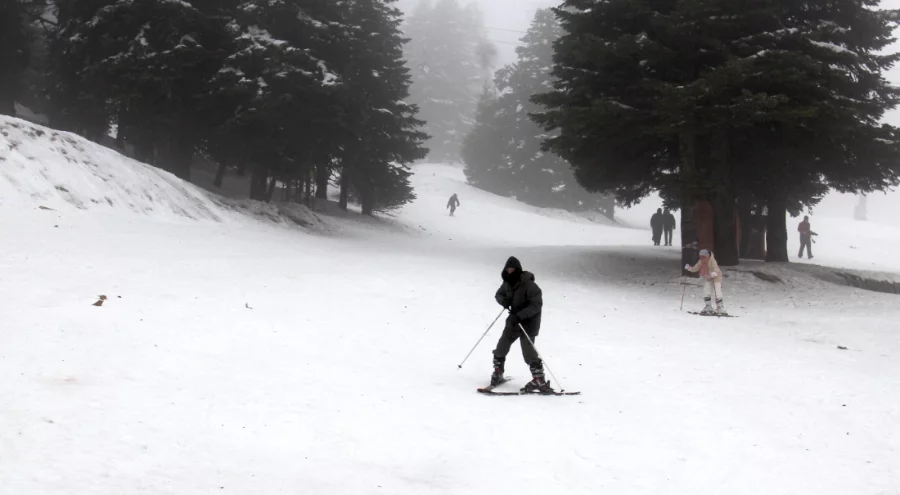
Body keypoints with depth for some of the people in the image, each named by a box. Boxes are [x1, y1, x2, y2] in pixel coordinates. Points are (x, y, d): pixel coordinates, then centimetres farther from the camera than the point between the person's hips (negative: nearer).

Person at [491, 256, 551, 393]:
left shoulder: (529, 285, -21)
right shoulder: (507, 283, 0)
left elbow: (537, 305, -24)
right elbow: (499, 294, 17)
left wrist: (520, 315, -31)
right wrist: (503, 301, -8)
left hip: (528, 322, -7)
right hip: (514, 321, 7)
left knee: (528, 350, -14)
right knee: (501, 347, 10)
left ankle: (540, 381, -7)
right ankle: (497, 374, 29)